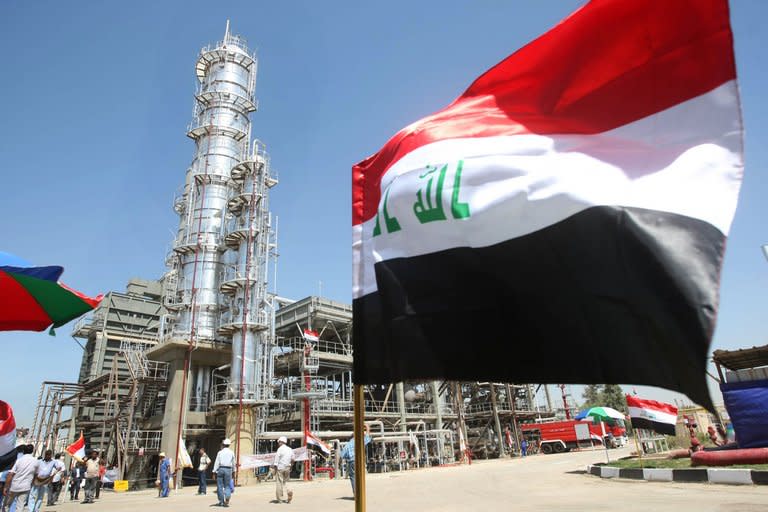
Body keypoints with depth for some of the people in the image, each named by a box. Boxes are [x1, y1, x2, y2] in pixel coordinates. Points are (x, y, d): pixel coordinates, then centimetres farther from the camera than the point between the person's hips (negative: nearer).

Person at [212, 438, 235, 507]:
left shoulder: (220, 452, 0)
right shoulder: (231, 453, 6)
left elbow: (217, 463, -3)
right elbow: (233, 463, 12)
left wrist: (214, 471, -1)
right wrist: (233, 470, 22)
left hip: (221, 469, -1)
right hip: (228, 469, 1)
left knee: (220, 485, 9)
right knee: (227, 486, 6)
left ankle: (221, 501, 11)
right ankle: (227, 500, -12)